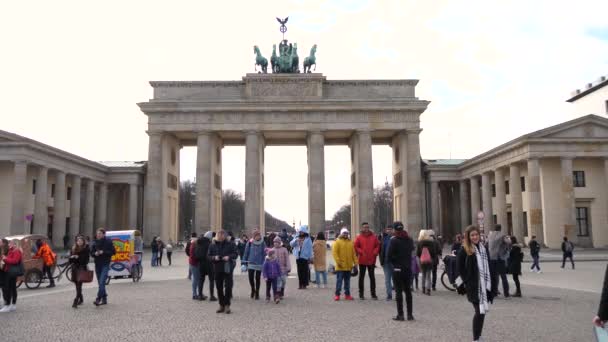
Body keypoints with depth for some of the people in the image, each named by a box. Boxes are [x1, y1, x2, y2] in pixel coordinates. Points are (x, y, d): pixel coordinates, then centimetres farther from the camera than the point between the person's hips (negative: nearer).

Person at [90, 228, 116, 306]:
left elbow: (113, 252, -6)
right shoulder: (95, 242, 8)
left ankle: (98, 299, -19)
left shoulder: (108, 242, -4)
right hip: (97, 264, 5)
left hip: (105, 264, -5)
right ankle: (104, 299, 22)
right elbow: (91, 252, 13)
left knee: (102, 282, -16)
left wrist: (103, 252, -16)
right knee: (100, 283, 10)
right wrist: (95, 253, -9)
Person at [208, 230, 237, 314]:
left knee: (228, 287, -5)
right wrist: (214, 258, -14)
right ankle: (221, 305, 20)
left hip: (227, 269, -2)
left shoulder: (230, 245, 0)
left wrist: (229, 257, -17)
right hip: (217, 270, 3)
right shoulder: (212, 246, 5)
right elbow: (208, 256, 7)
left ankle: (227, 305, 6)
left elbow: (235, 254, 2)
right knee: (219, 288, 9)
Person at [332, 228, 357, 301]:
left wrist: (355, 262, 6)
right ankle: (337, 295, 4)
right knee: (339, 280, -2)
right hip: (340, 266, -4)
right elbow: (334, 252, -10)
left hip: (349, 266, 4)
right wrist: (338, 261, -17)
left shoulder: (350, 242, 11)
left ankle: (347, 294, 18)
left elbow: (353, 253, 12)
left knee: (347, 281, 11)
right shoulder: (337, 242, -3)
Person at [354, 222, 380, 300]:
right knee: (361, 277, 6)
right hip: (362, 260, -1)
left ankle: (373, 293, 14)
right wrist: (361, 252, -14)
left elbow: (377, 245, 6)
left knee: (372, 277, 7)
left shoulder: (373, 237, 4)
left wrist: (375, 252, -9)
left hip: (372, 260, 2)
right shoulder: (359, 237, -2)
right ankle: (361, 294, 13)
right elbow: (356, 247, -2)